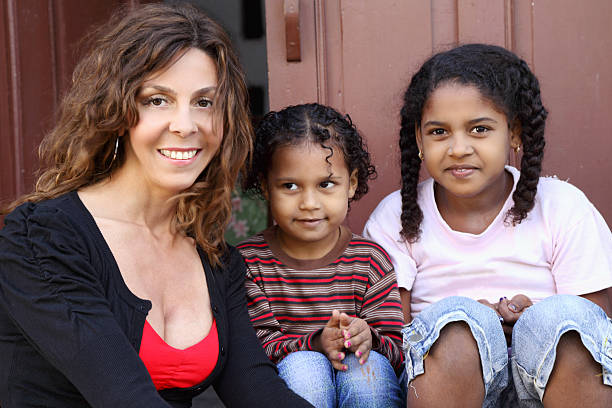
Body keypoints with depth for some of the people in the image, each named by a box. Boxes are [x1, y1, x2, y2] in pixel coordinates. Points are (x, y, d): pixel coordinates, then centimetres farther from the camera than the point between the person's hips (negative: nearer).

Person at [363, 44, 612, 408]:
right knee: (455, 316, -31)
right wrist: (473, 324, -19)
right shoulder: (395, 218, 3)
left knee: (565, 316, -30)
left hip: (552, 375, 0)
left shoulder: (563, 209, 3)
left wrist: (539, 321, -19)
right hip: (445, 378, 0)